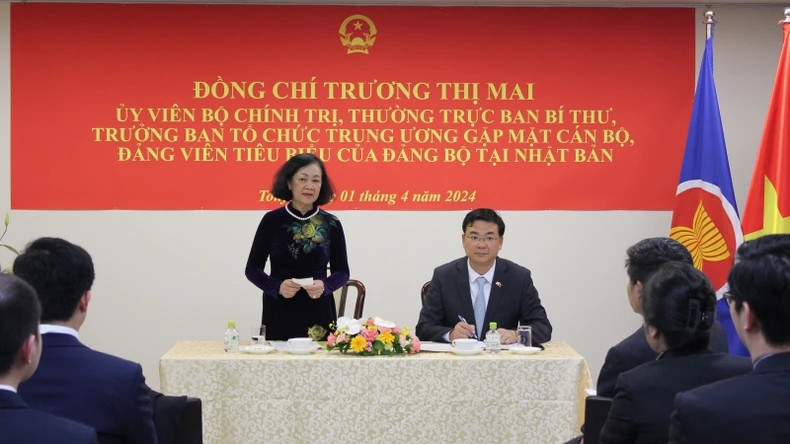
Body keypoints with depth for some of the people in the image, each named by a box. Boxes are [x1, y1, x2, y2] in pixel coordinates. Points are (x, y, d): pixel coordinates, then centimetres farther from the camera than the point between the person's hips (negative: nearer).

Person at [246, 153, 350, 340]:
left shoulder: (331, 224, 1)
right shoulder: (272, 220, -2)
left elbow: (342, 271, 7)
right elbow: (252, 269, 2)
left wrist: (324, 286, -14)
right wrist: (277, 287, -16)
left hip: (319, 313, 1)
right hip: (279, 315, -1)